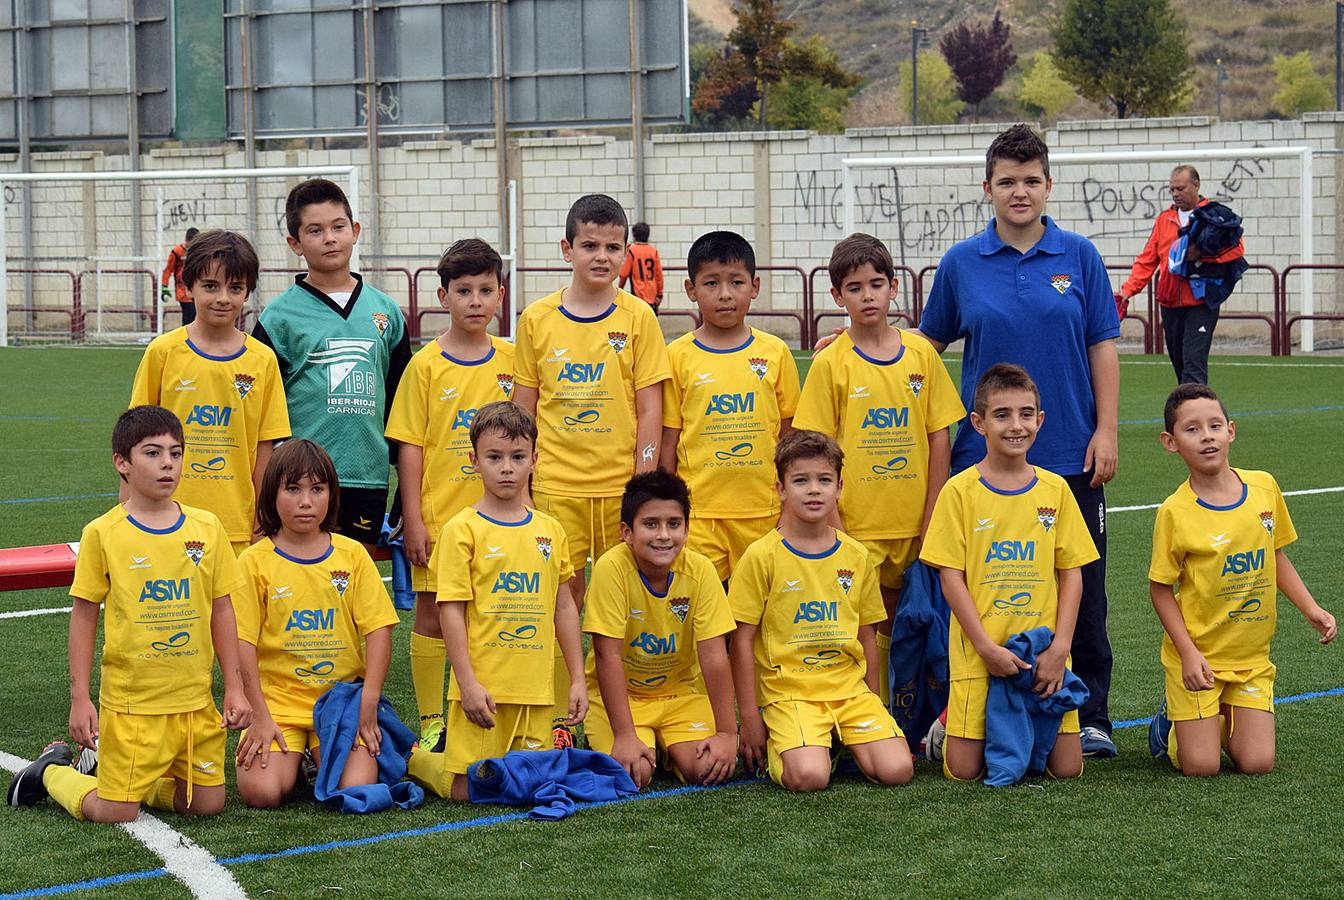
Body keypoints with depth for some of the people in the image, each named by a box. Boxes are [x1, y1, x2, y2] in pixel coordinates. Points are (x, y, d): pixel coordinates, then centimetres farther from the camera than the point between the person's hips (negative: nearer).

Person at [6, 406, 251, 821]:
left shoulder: (206, 528, 2)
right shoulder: (103, 534, -7)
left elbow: (221, 610, 9)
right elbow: (84, 615, -1)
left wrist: (234, 687, 7)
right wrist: (79, 697, -4)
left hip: (194, 699, 4)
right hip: (130, 700, -4)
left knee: (207, 803, 5)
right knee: (115, 814, -4)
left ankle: (109, 764, 27)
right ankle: (52, 770, 26)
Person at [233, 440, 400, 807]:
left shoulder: (352, 555, 5)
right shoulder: (255, 561, -1)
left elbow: (378, 629, 1)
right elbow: (243, 642, -4)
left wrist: (368, 703, -8)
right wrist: (260, 717, -10)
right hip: (276, 701, -1)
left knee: (356, 790, -20)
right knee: (263, 792, -23)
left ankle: (319, 755, 13)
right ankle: (275, 754, 12)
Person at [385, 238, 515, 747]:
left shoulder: (510, 361, 5)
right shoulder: (425, 365, -3)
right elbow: (409, 448, -3)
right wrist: (413, 520, -7)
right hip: (439, 514, -2)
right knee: (432, 614, 3)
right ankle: (430, 721, 12)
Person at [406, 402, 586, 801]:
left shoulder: (550, 530, 10)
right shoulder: (463, 529, -5)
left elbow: (564, 606, 16)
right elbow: (451, 609, -8)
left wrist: (577, 678, 12)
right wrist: (468, 682, -14)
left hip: (536, 687, 5)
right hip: (483, 686, -5)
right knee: (470, 790, -7)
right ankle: (418, 759, 23)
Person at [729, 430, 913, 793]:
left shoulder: (856, 556, 9)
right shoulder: (762, 556, -4)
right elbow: (742, 640, -3)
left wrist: (872, 705, 13)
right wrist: (749, 717, -6)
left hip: (850, 687, 4)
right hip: (788, 691, -4)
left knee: (897, 770, -17)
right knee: (809, 777, -28)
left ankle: (844, 743, 12)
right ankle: (776, 749, 5)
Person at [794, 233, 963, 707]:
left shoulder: (921, 354, 4)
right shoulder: (831, 363, -3)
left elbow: (939, 438, 5)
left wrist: (931, 520, 0)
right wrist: (833, 525, -11)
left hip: (913, 524, 2)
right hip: (856, 524, -2)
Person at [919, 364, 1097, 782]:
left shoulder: (1055, 489, 5)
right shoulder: (960, 491, -3)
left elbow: (1071, 573, 6)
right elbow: (951, 576, -5)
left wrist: (1060, 647, -6)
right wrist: (987, 646, -13)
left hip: (1043, 650, 3)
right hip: (979, 650, -3)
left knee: (1067, 769, -1)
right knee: (964, 770, -6)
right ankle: (948, 724, 25)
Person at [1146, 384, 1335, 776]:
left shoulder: (1264, 487, -2)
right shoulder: (1175, 512, -15)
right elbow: (1161, 589, -8)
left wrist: (1311, 609, 3)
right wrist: (1188, 653, -16)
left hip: (1252, 657, 4)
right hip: (1197, 657, -4)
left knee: (1257, 763, -6)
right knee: (1201, 766, -10)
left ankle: (1222, 719, 25)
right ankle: (1171, 722, 22)